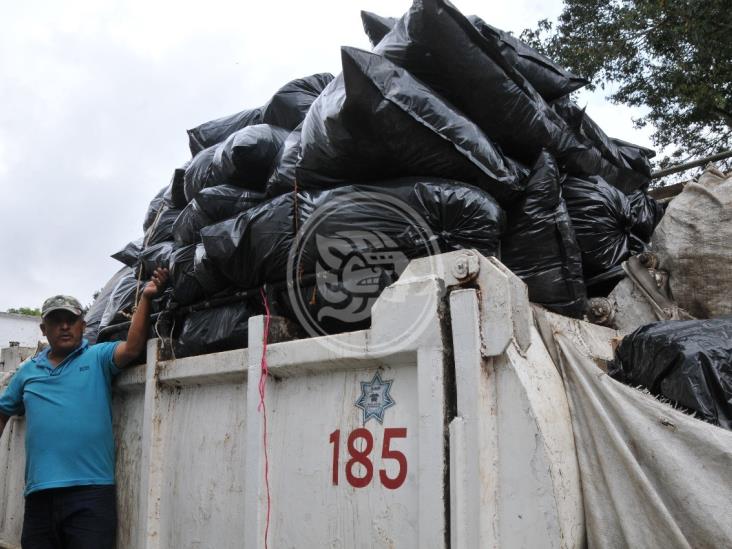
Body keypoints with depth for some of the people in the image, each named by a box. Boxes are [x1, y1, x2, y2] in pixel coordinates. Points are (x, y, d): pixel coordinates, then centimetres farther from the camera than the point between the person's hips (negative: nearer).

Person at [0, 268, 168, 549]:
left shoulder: (98, 358, 5)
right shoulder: (28, 371, 17)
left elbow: (132, 348, -13)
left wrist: (146, 298, -20)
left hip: (91, 492, -4)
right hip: (39, 494, 4)